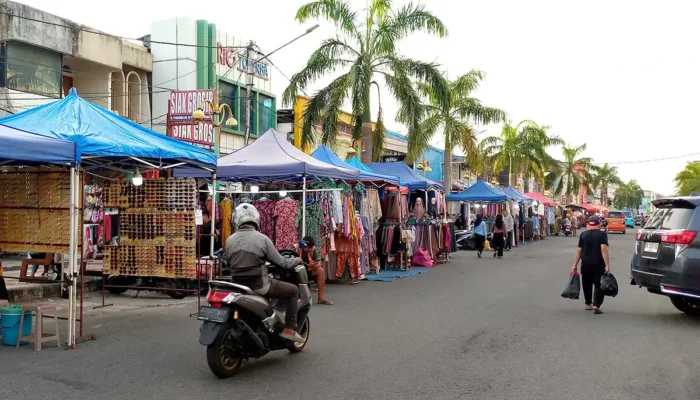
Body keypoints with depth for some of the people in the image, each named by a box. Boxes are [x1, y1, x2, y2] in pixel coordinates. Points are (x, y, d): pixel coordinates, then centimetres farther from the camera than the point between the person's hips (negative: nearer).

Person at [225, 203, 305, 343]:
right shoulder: (262, 238, -11)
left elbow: (229, 263, 14)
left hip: (238, 285, 6)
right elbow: (280, 262, -6)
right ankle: (289, 329, 6)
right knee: (293, 291, 11)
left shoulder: (229, 240, 2)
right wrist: (296, 260, 14)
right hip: (259, 285, -6)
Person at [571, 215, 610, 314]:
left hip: (585, 263, 3)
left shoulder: (583, 234, 6)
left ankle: (588, 304, 27)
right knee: (599, 285, 2)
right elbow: (604, 249, -16)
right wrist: (607, 265, -18)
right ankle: (596, 306, -10)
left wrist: (575, 265, 9)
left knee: (587, 284, 17)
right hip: (598, 264, -3)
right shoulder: (602, 234, -5)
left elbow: (578, 251, 4)